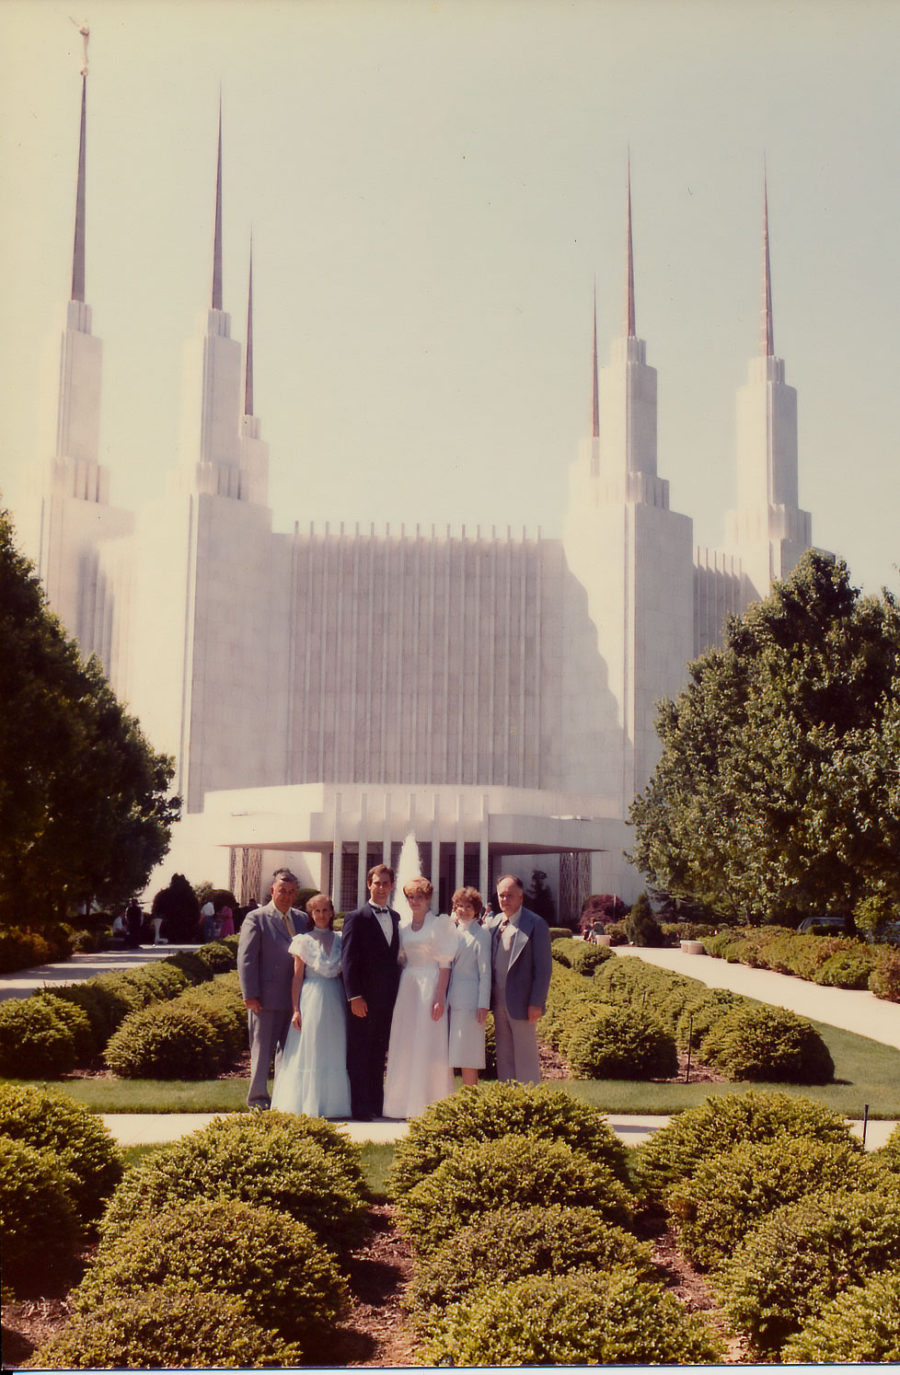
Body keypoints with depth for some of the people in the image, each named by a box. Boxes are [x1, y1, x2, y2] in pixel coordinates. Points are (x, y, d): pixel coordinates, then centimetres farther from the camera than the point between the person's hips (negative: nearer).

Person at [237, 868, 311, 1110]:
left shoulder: (302, 919, 12)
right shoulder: (256, 918, -3)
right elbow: (246, 958, -7)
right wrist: (250, 995, -12)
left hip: (294, 998, 5)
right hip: (266, 998, -5)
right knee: (262, 1049, 3)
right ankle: (258, 1097, 13)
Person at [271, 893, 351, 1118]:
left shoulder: (340, 939, 10)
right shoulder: (303, 941, 2)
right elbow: (297, 977, 0)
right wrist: (296, 1009, -7)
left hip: (335, 1000, 3)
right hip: (311, 999, -3)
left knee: (334, 1052, 4)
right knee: (309, 1053, -1)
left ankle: (333, 1103, 10)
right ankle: (308, 1105, 3)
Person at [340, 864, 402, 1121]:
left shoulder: (396, 918, 14)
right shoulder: (356, 918, -5)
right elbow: (348, 959, -9)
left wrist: (396, 991, 9)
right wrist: (354, 996, -16)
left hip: (388, 999, 6)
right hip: (363, 998, -6)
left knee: (379, 1054, 12)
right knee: (359, 1054, 1)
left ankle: (377, 1104, 20)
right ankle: (360, 1107, 5)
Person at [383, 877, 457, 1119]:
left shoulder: (439, 924, -3)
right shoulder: (403, 926, 13)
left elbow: (445, 963, -7)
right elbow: (400, 960, 15)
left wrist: (440, 996, -15)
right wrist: (397, 993, 7)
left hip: (431, 985, -5)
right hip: (407, 987, 5)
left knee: (429, 1045, -4)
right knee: (404, 1046, 5)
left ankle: (431, 1104, 3)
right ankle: (406, 1102, 13)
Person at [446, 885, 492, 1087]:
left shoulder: (481, 935, -3)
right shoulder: (453, 932, 15)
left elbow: (485, 972, -6)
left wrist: (483, 1004, -11)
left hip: (469, 1000, -6)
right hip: (451, 1000, 6)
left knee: (467, 1057, -5)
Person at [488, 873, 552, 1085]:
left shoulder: (535, 924, -11)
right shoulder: (496, 921, 10)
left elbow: (544, 967, -12)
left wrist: (536, 1003, -16)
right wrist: (489, 998, 9)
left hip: (522, 1003, -7)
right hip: (499, 1001, 7)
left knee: (525, 1058, 2)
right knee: (504, 1057, 14)